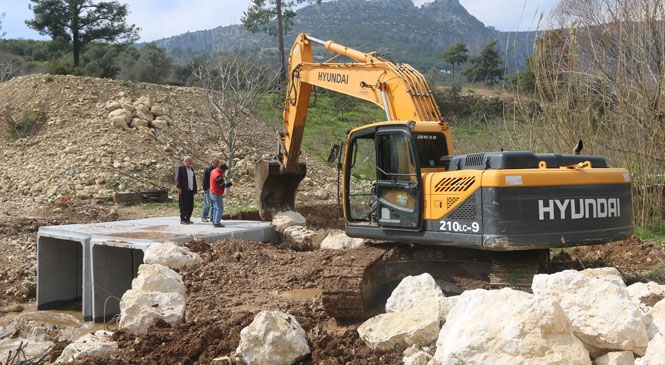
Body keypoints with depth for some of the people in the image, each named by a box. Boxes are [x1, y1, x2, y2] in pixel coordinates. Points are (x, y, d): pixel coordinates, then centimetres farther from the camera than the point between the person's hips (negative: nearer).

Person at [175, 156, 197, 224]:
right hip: (183, 190, -7)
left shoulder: (191, 169, 21)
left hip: (190, 190, 7)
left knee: (190, 206, 5)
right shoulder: (180, 168, -1)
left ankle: (187, 219, 13)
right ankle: (182, 219, 1)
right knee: (183, 206, -4)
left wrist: (194, 190, 15)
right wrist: (179, 188, -15)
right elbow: (177, 178, -7)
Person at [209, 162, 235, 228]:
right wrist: (231, 184, -14)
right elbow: (223, 185, -23)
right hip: (217, 194, -10)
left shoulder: (213, 171, 2)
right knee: (220, 208, -5)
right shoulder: (218, 176, -27)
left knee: (215, 207, 20)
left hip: (212, 192, 10)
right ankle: (217, 223, -5)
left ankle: (214, 221, 28)